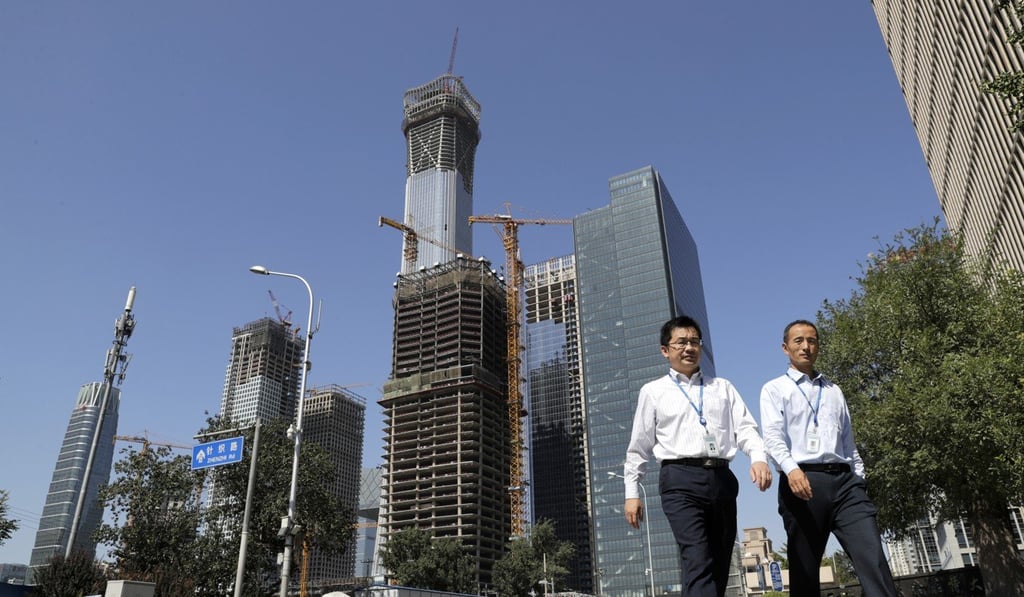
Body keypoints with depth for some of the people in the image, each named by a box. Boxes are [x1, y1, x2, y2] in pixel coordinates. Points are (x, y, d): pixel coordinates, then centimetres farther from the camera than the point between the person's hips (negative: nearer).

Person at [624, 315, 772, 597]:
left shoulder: (722, 387, 19)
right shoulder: (653, 391, 12)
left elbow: (745, 427, 8)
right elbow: (639, 446, 12)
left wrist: (758, 457, -13)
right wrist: (632, 492, 7)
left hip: (721, 478, 4)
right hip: (681, 479, -4)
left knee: (719, 566, 7)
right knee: (697, 562, -18)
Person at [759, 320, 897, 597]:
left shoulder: (834, 391, 24)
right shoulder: (774, 389, 10)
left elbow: (848, 441, 22)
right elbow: (773, 436, -6)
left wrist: (860, 482, 11)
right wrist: (791, 469, -25)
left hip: (843, 481, 3)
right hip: (801, 482, -3)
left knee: (874, 560, -12)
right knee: (805, 571, 1)